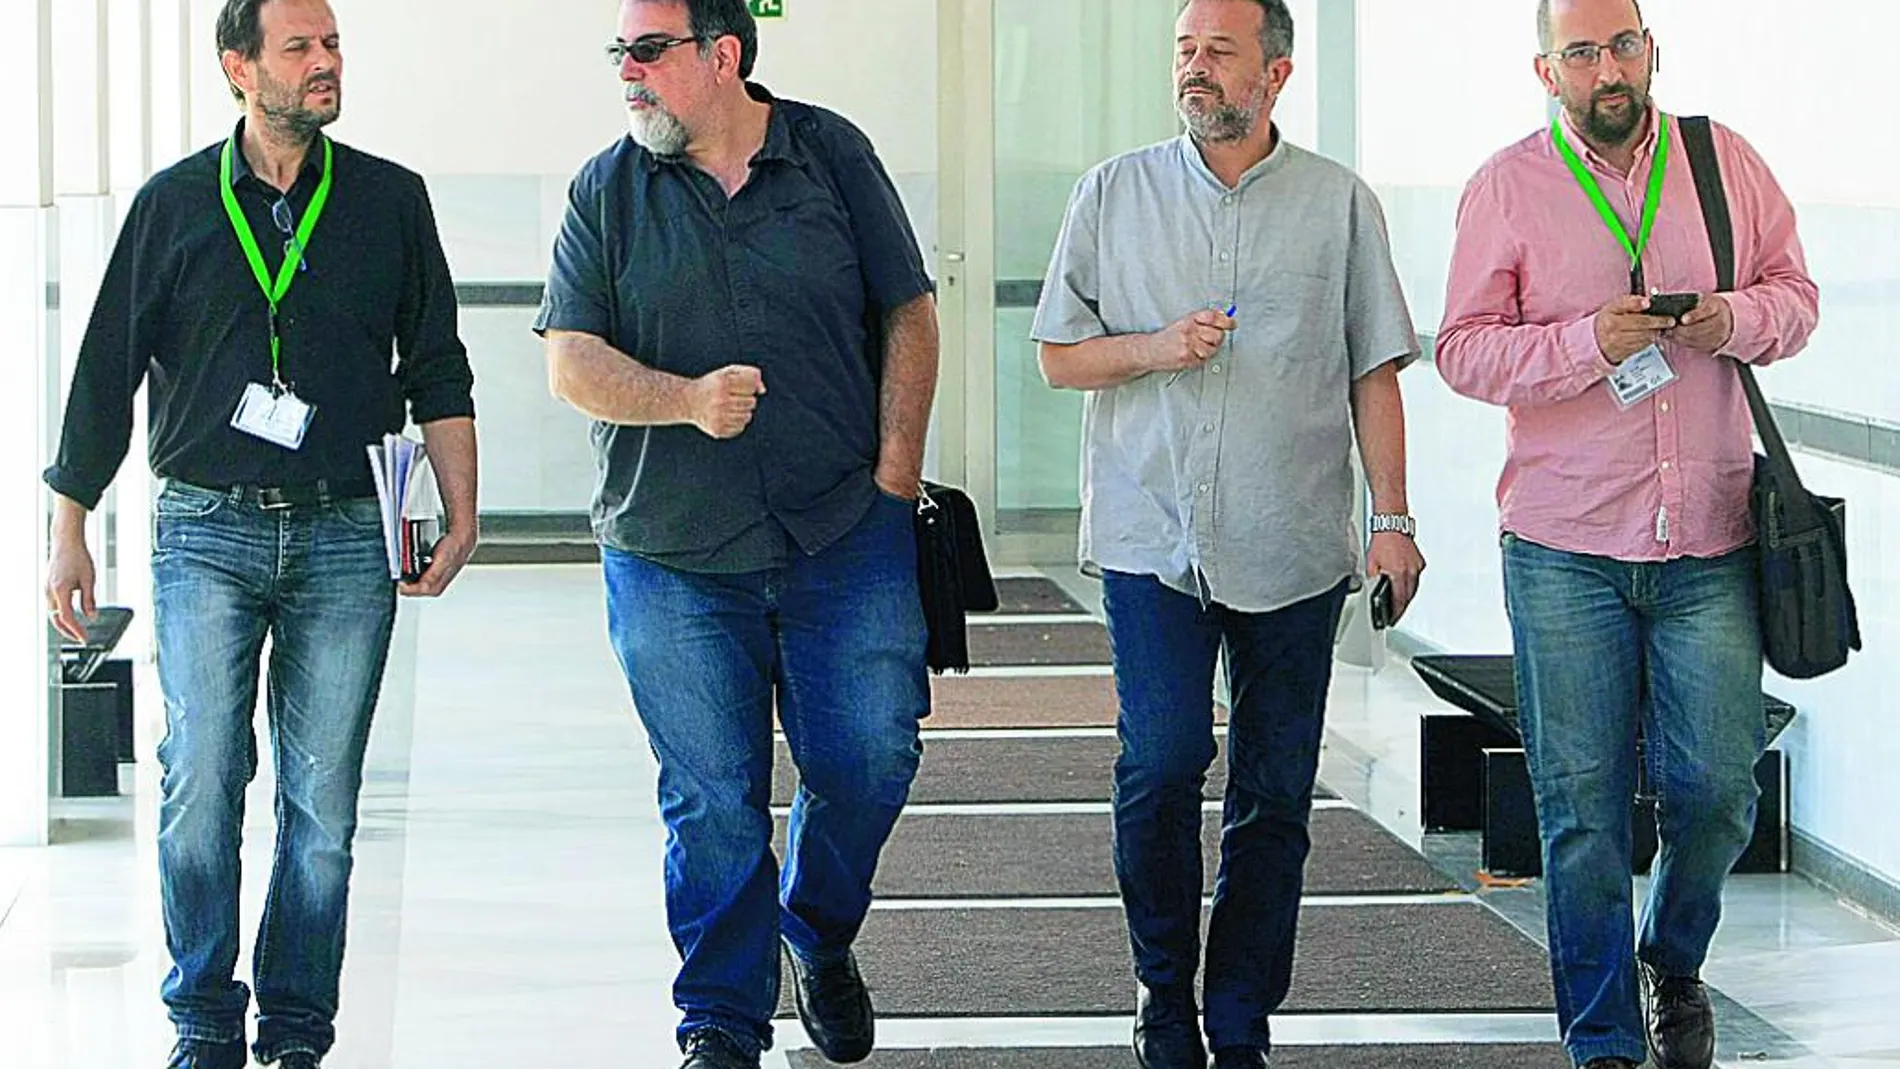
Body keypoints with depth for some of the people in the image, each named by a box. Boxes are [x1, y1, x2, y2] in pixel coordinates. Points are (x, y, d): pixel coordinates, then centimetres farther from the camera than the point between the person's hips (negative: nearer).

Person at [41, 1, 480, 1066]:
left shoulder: (391, 201, 7)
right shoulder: (175, 206, 5)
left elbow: (437, 366, 12)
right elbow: (108, 375, 8)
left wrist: (461, 509, 5)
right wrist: (71, 529, 6)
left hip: (343, 537, 1)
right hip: (206, 532, -1)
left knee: (323, 800, 1)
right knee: (201, 784, -6)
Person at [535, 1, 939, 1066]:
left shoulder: (833, 155, 4)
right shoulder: (608, 192, 4)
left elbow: (909, 316, 7)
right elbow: (572, 361, 0)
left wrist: (895, 471, -2)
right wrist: (686, 401, -17)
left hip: (845, 537, 0)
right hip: (672, 557, 0)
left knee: (871, 760, -2)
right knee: (713, 803, 1)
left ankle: (821, 938, 27)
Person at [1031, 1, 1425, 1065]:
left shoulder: (1340, 204, 6)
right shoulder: (1116, 194, 7)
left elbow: (1373, 372, 8)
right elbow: (1061, 357, 10)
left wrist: (1392, 517, 2)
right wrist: (1152, 350, -9)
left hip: (1293, 548, 1)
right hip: (1152, 534, -1)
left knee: (1274, 794, 4)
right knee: (1162, 766, -12)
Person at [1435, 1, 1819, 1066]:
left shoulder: (1727, 162, 6)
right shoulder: (1508, 188, 0)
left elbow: (1796, 295, 12)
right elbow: (1464, 350, -2)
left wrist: (1737, 318, -10)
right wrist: (1587, 344, -17)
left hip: (1710, 544, 1)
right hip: (1565, 547, -1)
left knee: (1720, 786, 1)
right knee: (1582, 800, 1)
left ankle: (1674, 962, 30)